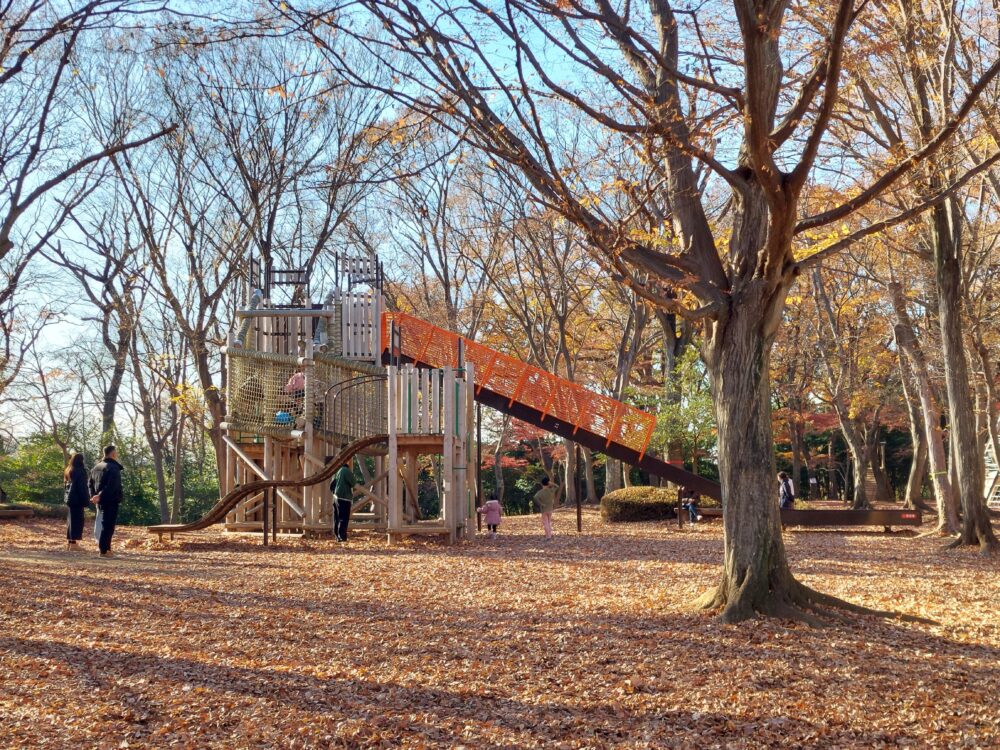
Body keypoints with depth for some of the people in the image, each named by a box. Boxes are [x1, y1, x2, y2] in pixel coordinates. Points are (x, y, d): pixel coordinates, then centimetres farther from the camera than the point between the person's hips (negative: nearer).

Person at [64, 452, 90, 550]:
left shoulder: (68, 471, 13)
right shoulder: (80, 471, -14)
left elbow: (67, 485, 18)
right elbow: (83, 487, -16)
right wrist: (85, 500, -14)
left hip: (70, 498, 9)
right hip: (77, 499, -9)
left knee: (71, 519, 16)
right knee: (77, 520, -6)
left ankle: (69, 541, 20)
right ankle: (74, 543, -10)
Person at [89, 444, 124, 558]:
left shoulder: (96, 468, 16)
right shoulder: (113, 468, -14)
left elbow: (91, 484, 18)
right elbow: (111, 486, -25)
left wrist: (93, 496, 10)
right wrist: (100, 496, -21)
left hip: (101, 501, 9)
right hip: (111, 501, -9)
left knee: (105, 525, 16)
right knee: (108, 526, -6)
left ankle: (105, 548, 19)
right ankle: (104, 550, -8)